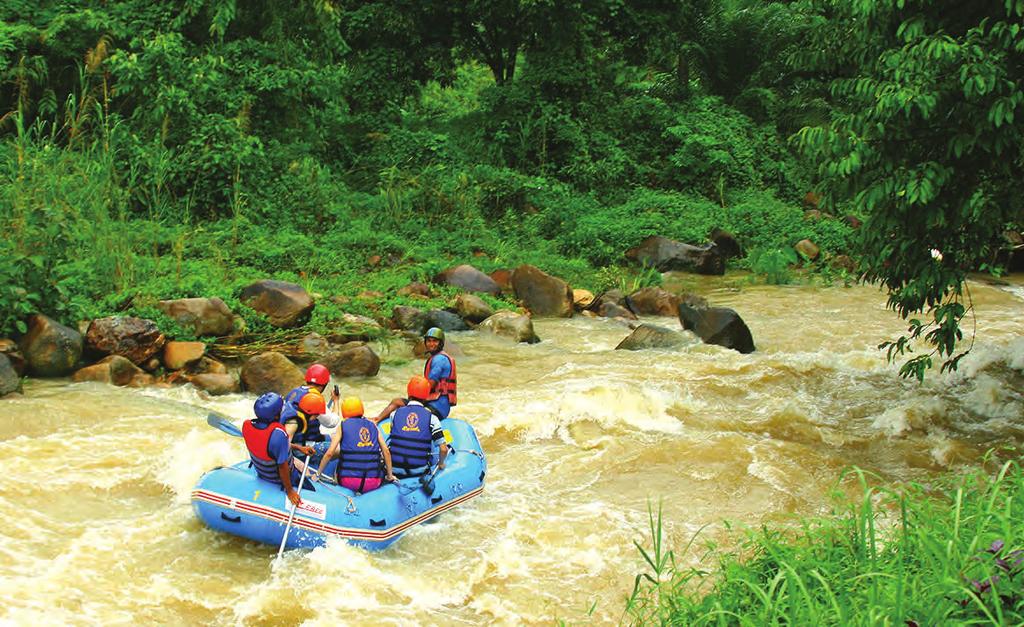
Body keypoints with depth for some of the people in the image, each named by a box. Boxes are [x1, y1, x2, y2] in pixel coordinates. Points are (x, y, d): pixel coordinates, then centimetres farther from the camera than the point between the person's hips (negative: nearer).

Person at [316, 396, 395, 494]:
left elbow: (330, 453, 0)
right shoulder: (373, 425, 12)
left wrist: (318, 474, 13)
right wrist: (390, 476, 18)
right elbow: (386, 452, 7)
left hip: (348, 481, -2)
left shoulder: (343, 426, 5)